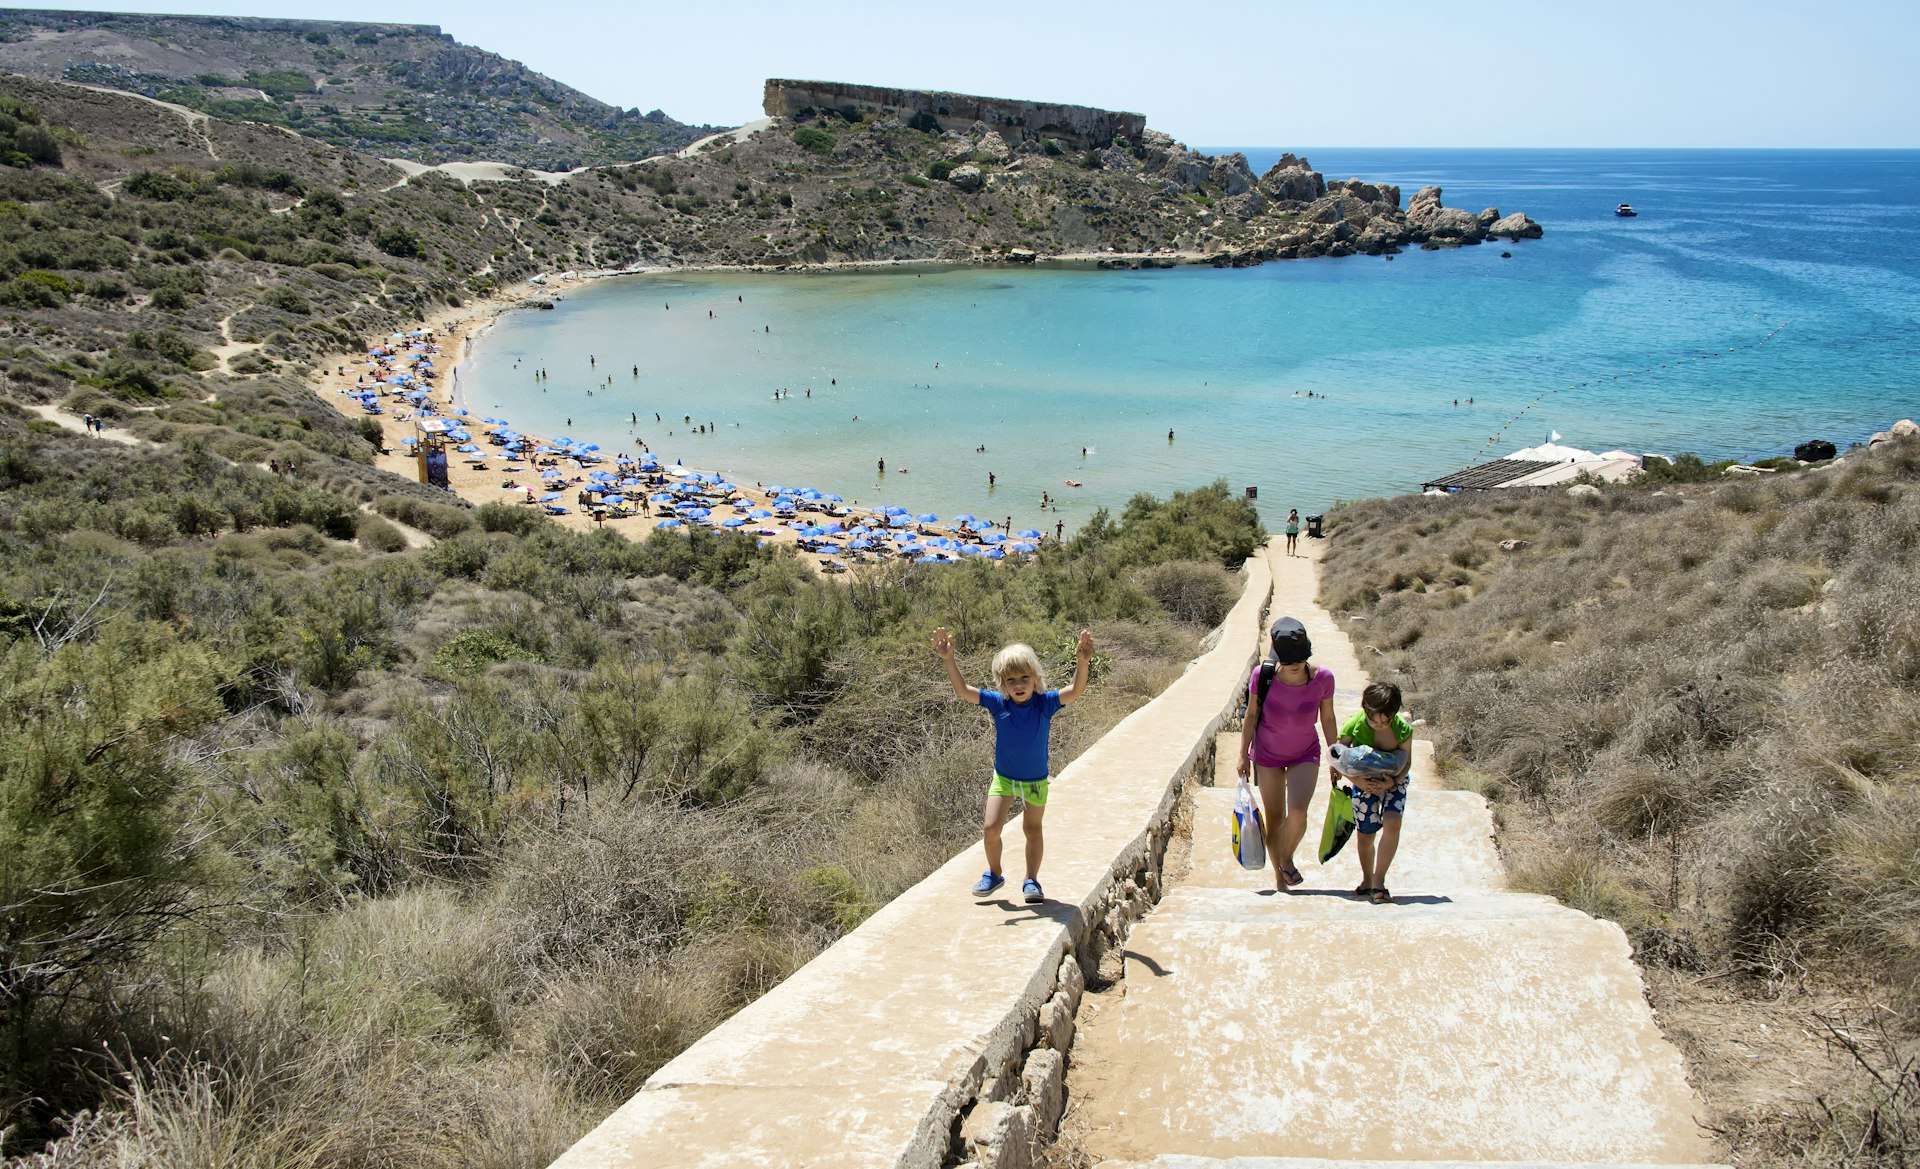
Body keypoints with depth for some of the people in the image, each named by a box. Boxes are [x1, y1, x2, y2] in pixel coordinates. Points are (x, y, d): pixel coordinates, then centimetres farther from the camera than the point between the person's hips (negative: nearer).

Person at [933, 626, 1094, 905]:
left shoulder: (1044, 703, -21)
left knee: (1032, 830, 12)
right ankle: (994, 874, 21)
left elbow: (1076, 691, -34)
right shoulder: (998, 704, -17)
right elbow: (963, 690, -20)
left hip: (1035, 781, -1)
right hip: (1003, 777, 1)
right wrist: (949, 660, -33)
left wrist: (1082, 663, -52)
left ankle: (1031, 880, 28)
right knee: (990, 828, -4)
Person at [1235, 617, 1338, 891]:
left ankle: (1288, 859, 10)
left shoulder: (1323, 678, -19)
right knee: (1274, 819, 4)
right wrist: (1243, 755, -3)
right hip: (1267, 755, 0)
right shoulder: (1263, 676, -21)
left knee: (1297, 813, -18)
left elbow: (1327, 719, -3)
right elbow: (1251, 716, -7)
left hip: (1305, 755, 0)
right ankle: (1278, 875, 25)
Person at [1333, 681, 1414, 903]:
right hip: (1364, 782, 1)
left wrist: (1393, 781, -28)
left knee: (1392, 823, -23)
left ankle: (1379, 881, -13)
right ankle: (1367, 880, 29)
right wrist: (1355, 779, -29)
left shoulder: (1403, 728, -24)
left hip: (1393, 781, -1)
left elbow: (1407, 762, -11)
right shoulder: (1355, 725, -25)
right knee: (1366, 834, 3)